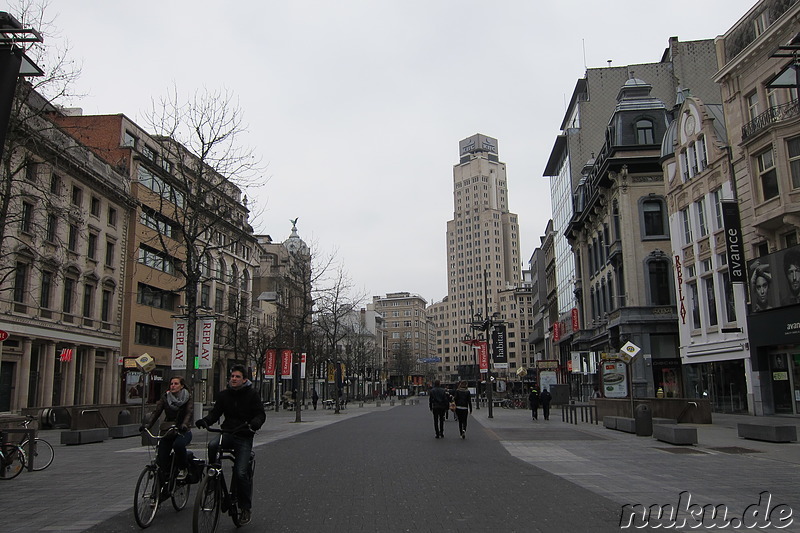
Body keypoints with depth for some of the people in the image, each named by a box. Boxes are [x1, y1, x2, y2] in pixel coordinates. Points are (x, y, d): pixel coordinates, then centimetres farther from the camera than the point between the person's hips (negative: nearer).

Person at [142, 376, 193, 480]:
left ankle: (183, 469, -10)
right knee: (161, 460, -11)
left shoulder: (188, 398, -3)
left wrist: (184, 425, -38)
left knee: (178, 444, -36)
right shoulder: (165, 397, 5)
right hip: (167, 431, 3)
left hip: (182, 432, -3)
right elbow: (156, 412, -4)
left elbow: (190, 413, -17)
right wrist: (147, 426, -21)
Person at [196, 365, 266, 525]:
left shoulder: (252, 394, -2)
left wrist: (254, 424, -29)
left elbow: (260, 414, -7)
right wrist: (205, 420, -16)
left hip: (244, 437, -3)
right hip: (227, 433, 3)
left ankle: (245, 507, 7)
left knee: (241, 473, -11)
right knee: (212, 446, -31)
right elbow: (215, 412, 6)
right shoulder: (224, 394, 9)